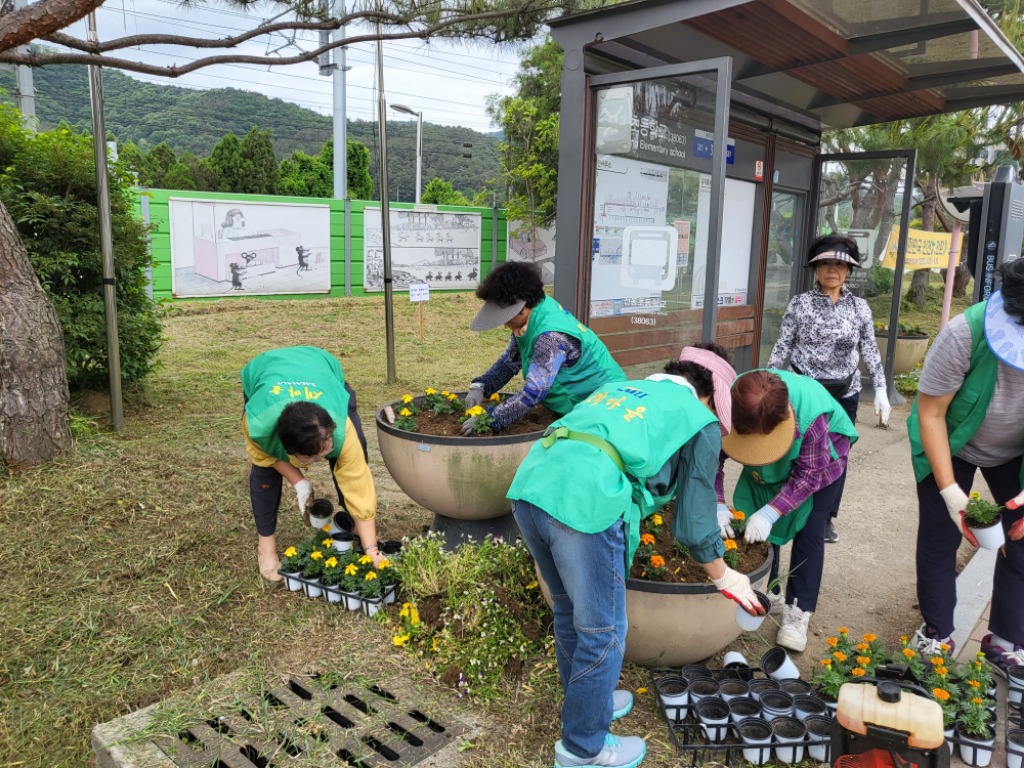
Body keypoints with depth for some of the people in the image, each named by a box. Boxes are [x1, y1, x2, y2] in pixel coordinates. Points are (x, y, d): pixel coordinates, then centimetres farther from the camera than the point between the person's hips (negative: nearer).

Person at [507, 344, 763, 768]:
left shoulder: (620, 387, 31)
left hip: (529, 485, 8)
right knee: (602, 632, 13)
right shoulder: (701, 422, 15)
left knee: (569, 609, 27)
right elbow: (695, 516, 16)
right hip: (585, 505, -7)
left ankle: (584, 700, 47)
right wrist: (725, 578, 32)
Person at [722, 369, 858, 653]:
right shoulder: (729, 403, -35)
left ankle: (798, 611, -1)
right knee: (760, 524, 1)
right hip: (772, 464, 4)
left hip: (823, 455, -3)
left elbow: (808, 474, -32)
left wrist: (770, 512, -40)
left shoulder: (812, 413, -43)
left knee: (809, 532, -9)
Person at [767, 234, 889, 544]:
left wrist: (880, 390, 2)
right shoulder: (799, 304, -3)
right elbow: (782, 348, -1)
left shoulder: (859, 307, 4)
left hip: (845, 395, 2)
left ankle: (826, 517, 22)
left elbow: (870, 352, 7)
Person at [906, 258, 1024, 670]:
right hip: (951, 445, -2)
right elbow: (930, 414, -24)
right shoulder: (965, 333, -34)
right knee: (939, 538, 1)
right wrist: (950, 490, -27)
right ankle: (936, 634, 19)